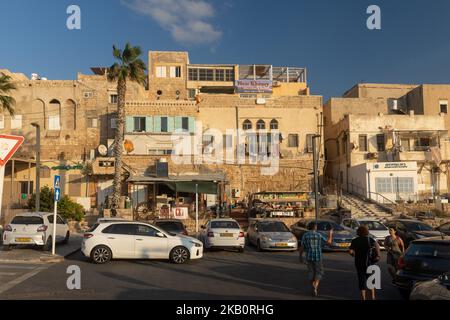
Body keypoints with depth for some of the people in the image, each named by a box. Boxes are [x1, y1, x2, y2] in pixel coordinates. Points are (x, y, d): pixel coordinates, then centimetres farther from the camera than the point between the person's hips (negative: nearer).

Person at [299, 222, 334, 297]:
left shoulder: (305, 235, -2)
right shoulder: (319, 235, -4)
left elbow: (302, 247, -4)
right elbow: (329, 242, 2)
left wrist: (300, 256, 8)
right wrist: (330, 234, 17)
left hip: (309, 257, 2)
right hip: (318, 257, -2)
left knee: (311, 272, 16)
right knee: (319, 273, 10)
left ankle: (314, 289, 19)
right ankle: (315, 287, -11)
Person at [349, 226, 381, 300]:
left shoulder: (355, 241, -1)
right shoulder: (369, 239, -1)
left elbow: (351, 251, -10)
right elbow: (377, 245, -18)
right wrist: (378, 255, -7)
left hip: (359, 263, 0)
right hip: (369, 262, 0)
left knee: (361, 280, 7)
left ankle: (363, 298, 5)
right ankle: (373, 296, 19)